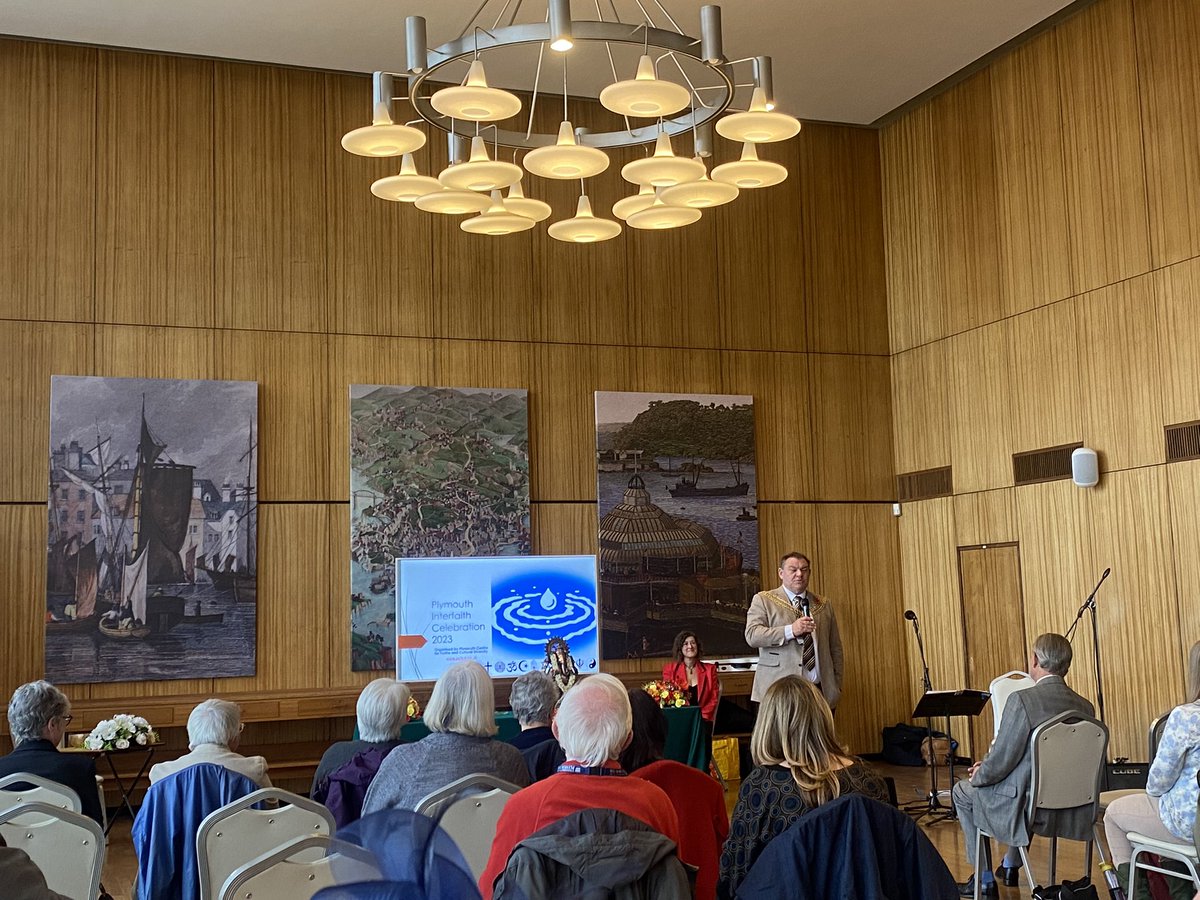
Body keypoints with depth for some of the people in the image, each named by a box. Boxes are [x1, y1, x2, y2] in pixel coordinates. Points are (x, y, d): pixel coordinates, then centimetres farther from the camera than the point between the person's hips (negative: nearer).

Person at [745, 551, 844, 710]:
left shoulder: (824, 605, 17)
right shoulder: (763, 600, 5)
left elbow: (835, 649, 17)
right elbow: (752, 635, -9)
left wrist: (836, 687, 9)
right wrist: (790, 630, -20)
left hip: (820, 690, 3)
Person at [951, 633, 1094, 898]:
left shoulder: (1023, 699, -21)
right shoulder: (1084, 707, 1)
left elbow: (1001, 760, -17)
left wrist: (978, 776, 7)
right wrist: (989, 767, 18)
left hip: (1029, 807, -7)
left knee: (962, 791, 21)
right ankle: (1011, 867, 46)